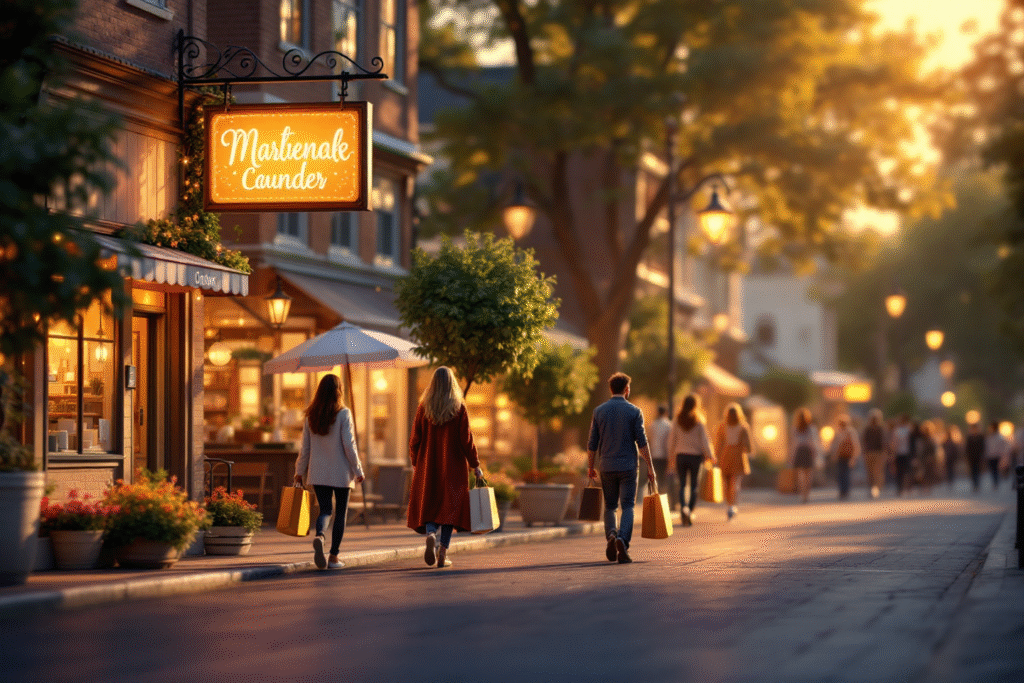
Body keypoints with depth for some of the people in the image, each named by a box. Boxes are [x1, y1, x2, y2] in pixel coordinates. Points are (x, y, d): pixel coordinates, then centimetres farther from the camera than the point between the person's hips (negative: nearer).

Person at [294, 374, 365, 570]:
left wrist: (300, 471, 15)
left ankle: (319, 536, -23)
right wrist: (358, 470, -3)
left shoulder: (310, 416, 2)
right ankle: (333, 557, 8)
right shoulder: (343, 414, -10)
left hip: (318, 472, 3)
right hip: (341, 473, -3)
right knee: (340, 513, 9)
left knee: (325, 509, 9)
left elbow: (305, 447, 5)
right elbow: (349, 445, -11)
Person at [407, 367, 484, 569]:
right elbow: (466, 440, -7)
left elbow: (414, 440, 1)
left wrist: (415, 464, 15)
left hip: (428, 466, 1)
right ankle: (442, 555, 1)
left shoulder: (423, 407, -2)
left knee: (429, 505, 10)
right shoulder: (459, 408, -7)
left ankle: (430, 534, -20)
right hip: (453, 466, -1)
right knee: (449, 506, 6)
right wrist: (475, 465, 3)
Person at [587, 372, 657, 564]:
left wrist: (591, 467, 15)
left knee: (610, 506, 15)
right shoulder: (634, 411, -3)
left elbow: (592, 443, 4)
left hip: (607, 467, 2)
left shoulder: (599, 411, 3)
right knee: (627, 507, 0)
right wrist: (650, 467, -3)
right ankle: (623, 541, -19)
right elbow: (642, 442, -7)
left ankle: (611, 534, -8)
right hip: (628, 466, -2)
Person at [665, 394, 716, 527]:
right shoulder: (698, 421, -7)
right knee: (694, 485, 7)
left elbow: (672, 439, 5)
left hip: (681, 455, 2)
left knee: (682, 485, 6)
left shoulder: (677, 421, 1)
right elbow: (704, 440, -7)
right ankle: (690, 513, 5)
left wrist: (672, 456, 15)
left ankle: (684, 507, -17)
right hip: (695, 456, -2)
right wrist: (710, 455, 3)